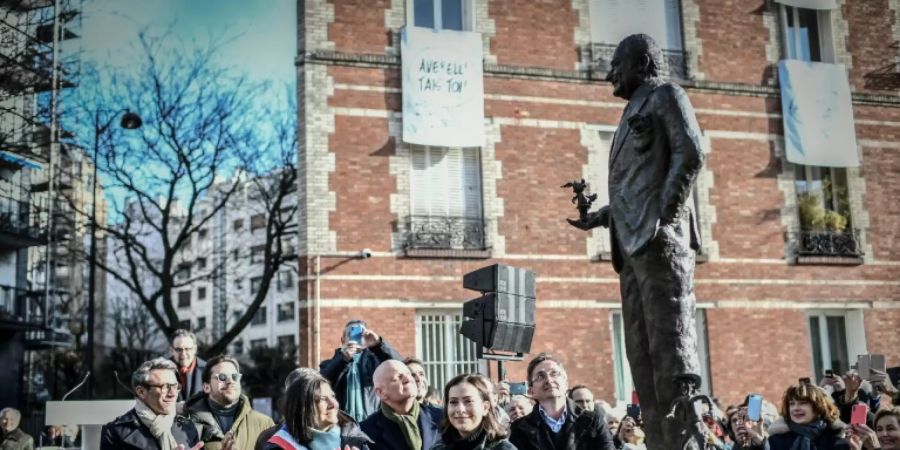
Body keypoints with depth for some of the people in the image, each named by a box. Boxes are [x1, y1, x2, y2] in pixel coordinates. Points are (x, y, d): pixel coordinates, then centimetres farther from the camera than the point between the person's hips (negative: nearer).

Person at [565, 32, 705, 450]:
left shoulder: (666, 96, 4)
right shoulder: (635, 112, 27)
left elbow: (691, 154, -12)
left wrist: (665, 217, -17)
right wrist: (599, 217, 20)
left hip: (659, 240, -9)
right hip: (633, 244, 9)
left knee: (671, 346, -12)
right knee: (642, 353, 5)